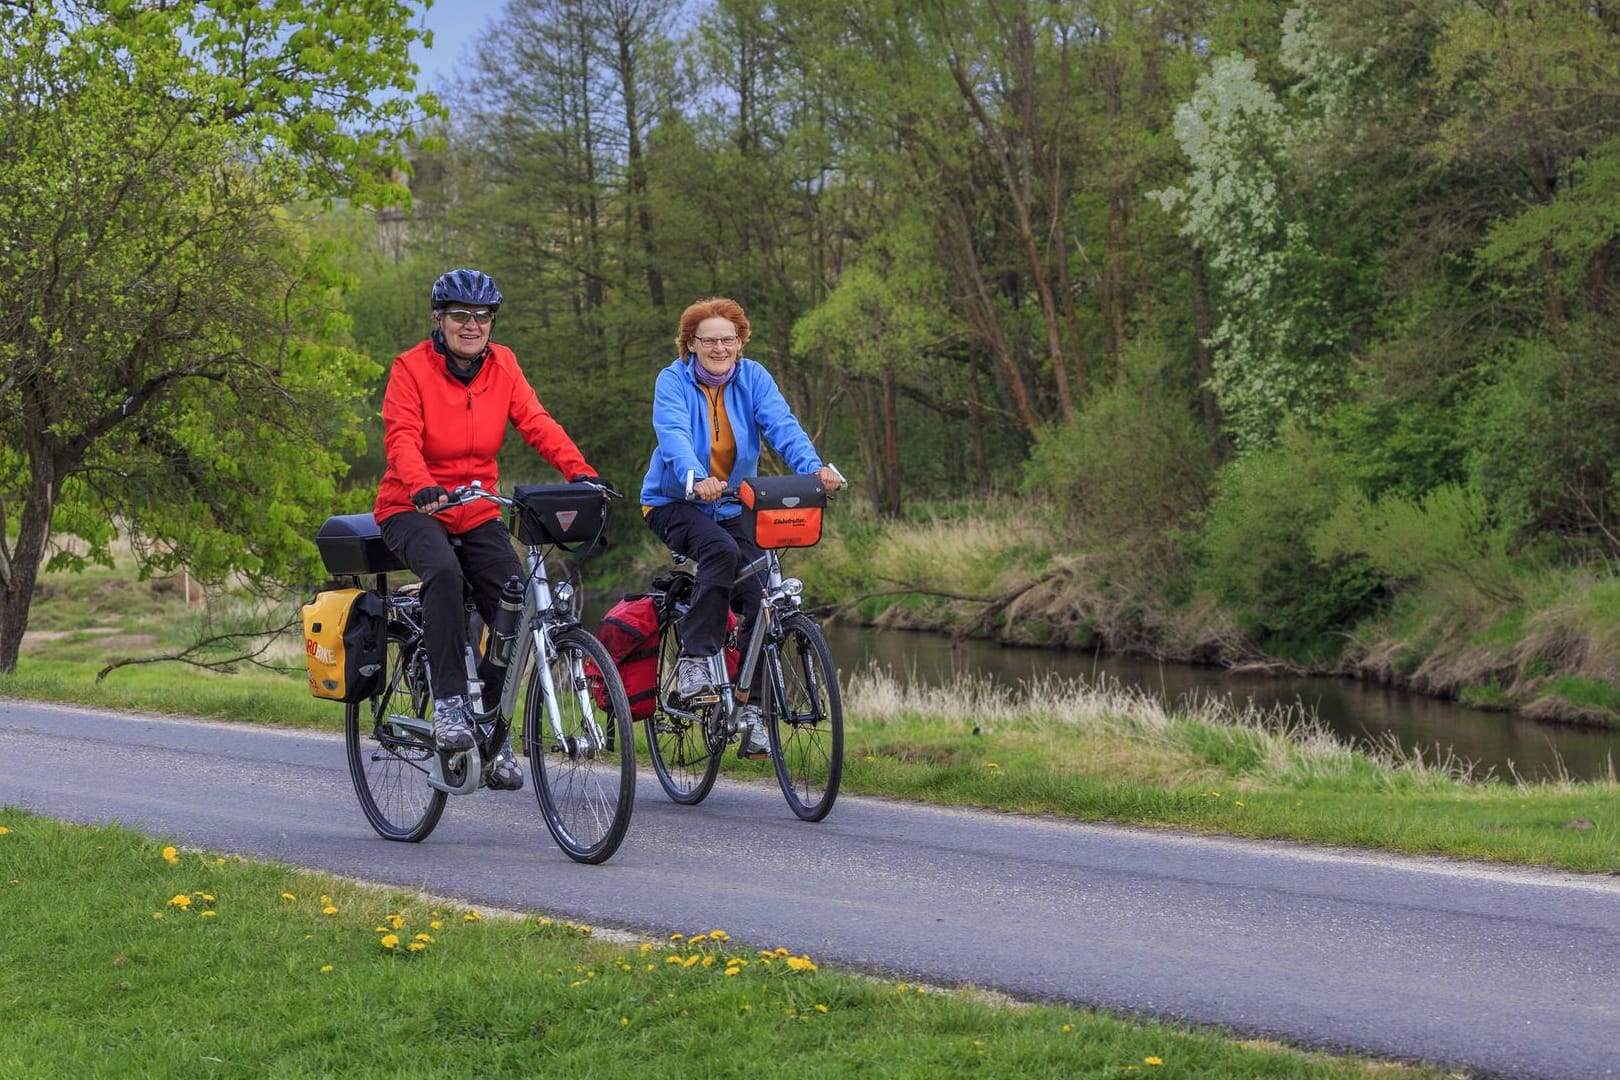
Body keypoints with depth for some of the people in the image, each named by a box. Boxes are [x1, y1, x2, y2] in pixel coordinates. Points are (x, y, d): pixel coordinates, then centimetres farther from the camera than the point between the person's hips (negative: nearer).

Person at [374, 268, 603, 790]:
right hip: (413, 509, -4)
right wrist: (422, 487, -42)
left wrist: (580, 472, -26)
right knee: (445, 572, -35)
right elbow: (402, 438, -22)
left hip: (478, 511, 4)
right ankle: (448, 703, -28)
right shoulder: (412, 367, -10)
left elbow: (538, 424, -9)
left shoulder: (502, 365, 2)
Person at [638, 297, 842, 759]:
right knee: (721, 551, -35)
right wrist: (696, 479, -50)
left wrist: (814, 468, -38)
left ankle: (751, 709, -2)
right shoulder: (673, 381, -11)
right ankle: (693, 660, -28)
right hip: (676, 503, -4)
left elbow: (782, 425, -18)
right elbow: (673, 435, -29)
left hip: (734, 507, 4)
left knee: (762, 595, -12)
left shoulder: (753, 378, -2)